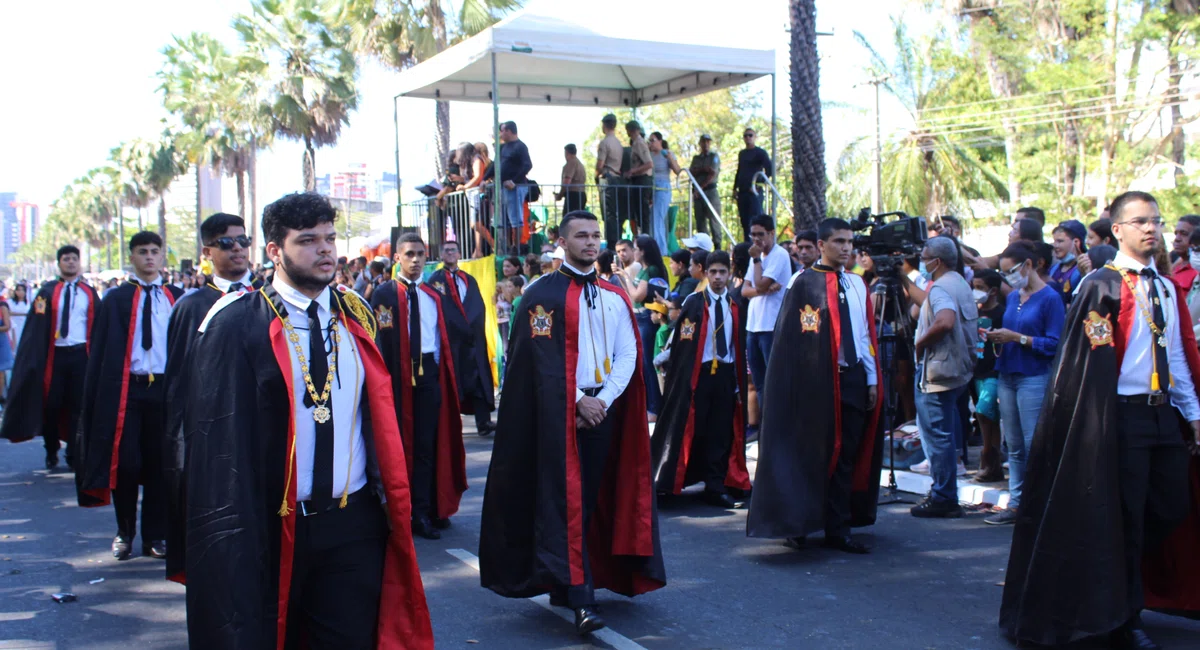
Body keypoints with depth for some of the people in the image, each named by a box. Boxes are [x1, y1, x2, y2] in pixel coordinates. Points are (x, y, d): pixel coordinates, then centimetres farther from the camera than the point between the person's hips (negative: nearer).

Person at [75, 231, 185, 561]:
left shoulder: (177, 297, 9)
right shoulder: (116, 300, 4)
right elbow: (102, 353, 1)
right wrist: (100, 396, -7)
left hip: (165, 388, 1)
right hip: (126, 388, -1)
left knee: (159, 463, 5)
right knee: (124, 463, -1)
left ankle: (155, 536, 16)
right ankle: (125, 532, 18)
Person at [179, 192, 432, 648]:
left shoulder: (355, 315, 7)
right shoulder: (236, 323, -7)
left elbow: (380, 414, 10)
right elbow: (218, 434, -9)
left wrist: (393, 502, 5)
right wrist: (234, 532, -12)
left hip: (355, 525, 4)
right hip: (271, 526, -3)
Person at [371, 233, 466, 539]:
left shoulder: (435, 295, 13)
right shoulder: (385, 294, -1)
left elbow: (448, 337, 12)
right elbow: (379, 341, -6)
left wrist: (449, 374, 4)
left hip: (430, 375, 4)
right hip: (399, 376, -3)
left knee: (427, 444, 4)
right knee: (399, 443, 4)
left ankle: (424, 511, 10)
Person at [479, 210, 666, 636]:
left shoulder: (614, 297, 12)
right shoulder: (543, 295, -2)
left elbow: (628, 353, 4)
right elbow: (543, 359, -9)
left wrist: (604, 399, -10)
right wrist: (579, 401, -14)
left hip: (605, 406, 5)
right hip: (560, 410, -5)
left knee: (592, 497, 7)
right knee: (567, 499, -8)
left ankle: (563, 584, 19)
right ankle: (580, 599, -10)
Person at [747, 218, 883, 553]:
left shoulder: (857, 284, 12)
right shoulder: (804, 282, -5)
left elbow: (865, 333, 13)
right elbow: (793, 337, -8)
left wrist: (872, 379, 9)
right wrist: (805, 382, -12)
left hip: (853, 378, 5)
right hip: (818, 379, -5)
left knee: (846, 456, 6)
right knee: (813, 453, 1)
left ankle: (837, 530, 14)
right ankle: (797, 523, 16)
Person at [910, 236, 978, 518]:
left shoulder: (941, 287, -17)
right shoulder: (960, 283, 14)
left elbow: (945, 321, -34)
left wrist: (920, 342, -21)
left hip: (937, 371, -11)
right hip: (959, 367, 11)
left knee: (937, 434, -5)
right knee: (945, 433, 17)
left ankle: (943, 498, -1)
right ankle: (945, 493, 24)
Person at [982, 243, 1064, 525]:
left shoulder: (1050, 298, -8)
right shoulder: (1013, 297, 13)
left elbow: (1054, 344, -14)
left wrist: (1017, 338, -18)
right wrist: (998, 338, 0)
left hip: (1034, 378, -7)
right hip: (1008, 376, 7)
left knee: (1034, 447, -5)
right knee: (1014, 447, 10)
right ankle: (1015, 504, 16)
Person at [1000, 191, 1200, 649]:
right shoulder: (1102, 286, -9)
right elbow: (1094, 360, -13)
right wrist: (1105, 420, -16)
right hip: (1124, 415, -7)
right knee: (1125, 519, 0)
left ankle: (1119, 584, 33)